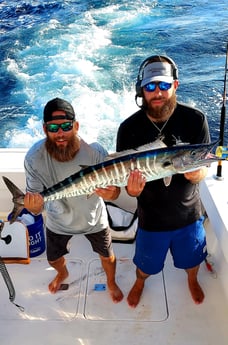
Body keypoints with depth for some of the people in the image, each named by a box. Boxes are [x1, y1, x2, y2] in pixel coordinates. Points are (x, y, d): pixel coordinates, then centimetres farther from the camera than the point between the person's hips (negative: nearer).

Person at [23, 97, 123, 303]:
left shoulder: (95, 153, -33)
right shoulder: (34, 158, -30)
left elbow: (115, 190, -22)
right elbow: (35, 206, -24)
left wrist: (110, 194, -47)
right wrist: (33, 206, -49)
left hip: (94, 219, -1)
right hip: (58, 222, 2)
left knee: (107, 256, 21)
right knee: (53, 259, 26)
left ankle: (111, 282, 59)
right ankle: (62, 273, 66)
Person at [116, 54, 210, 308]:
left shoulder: (195, 120, -18)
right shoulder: (129, 129, -19)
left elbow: (204, 168, -11)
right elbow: (128, 183, -14)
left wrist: (196, 173, -35)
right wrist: (133, 189, -38)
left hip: (188, 213, 1)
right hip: (151, 218, -1)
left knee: (192, 257, 28)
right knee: (146, 263, 24)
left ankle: (192, 281, 64)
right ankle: (139, 283, 61)